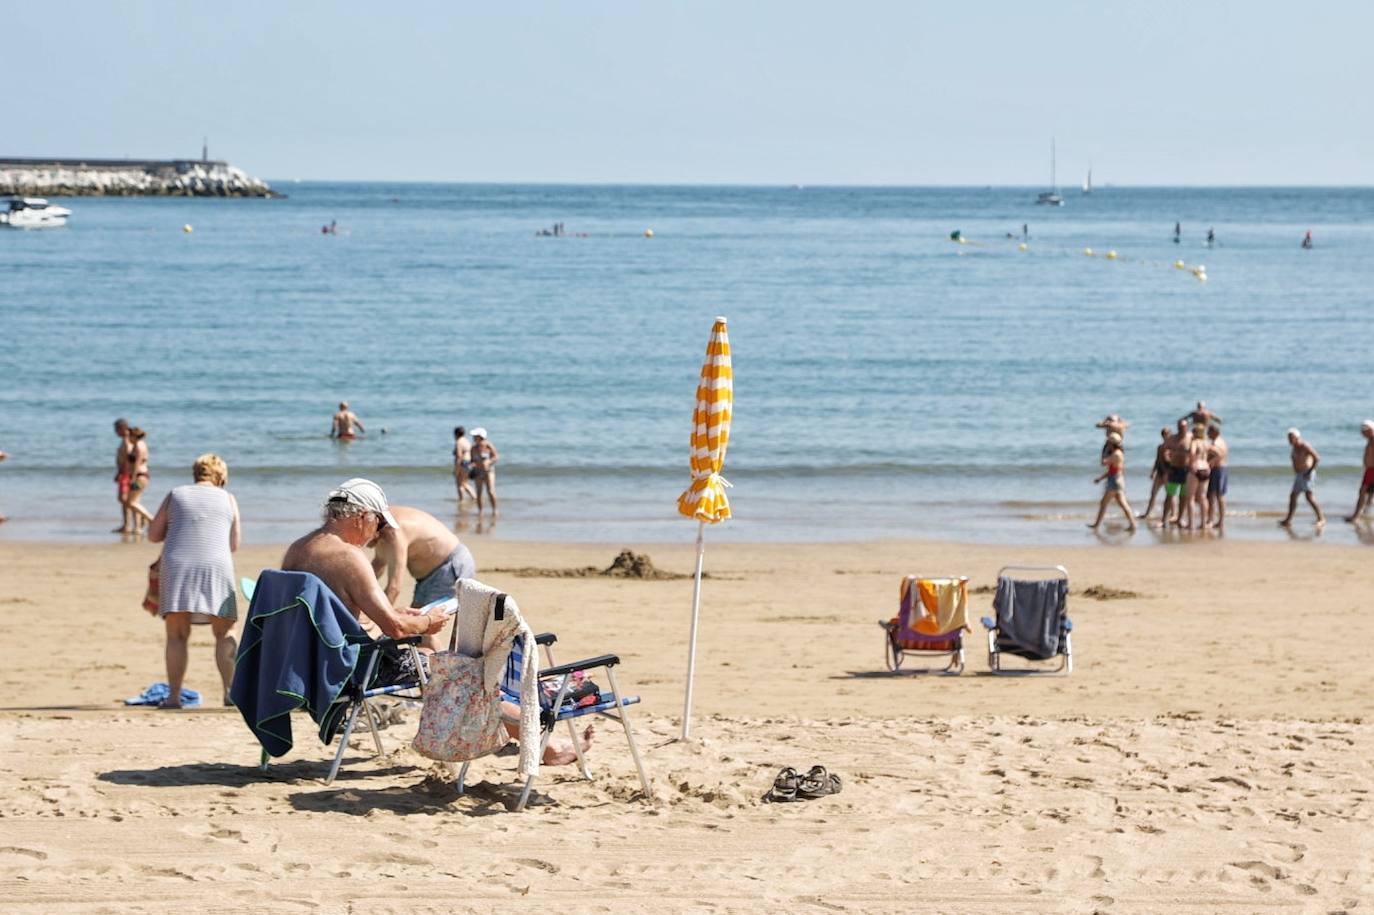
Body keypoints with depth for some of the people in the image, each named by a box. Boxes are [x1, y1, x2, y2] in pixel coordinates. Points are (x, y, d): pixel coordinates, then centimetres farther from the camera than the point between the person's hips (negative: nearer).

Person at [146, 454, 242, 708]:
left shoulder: (175, 495, 14)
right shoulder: (228, 499, 14)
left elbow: (153, 535, 15)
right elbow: (234, 544, 17)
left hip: (176, 566, 0)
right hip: (216, 567, 0)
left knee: (176, 635, 3)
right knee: (224, 633, 11)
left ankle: (173, 695, -7)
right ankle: (230, 690, -2)